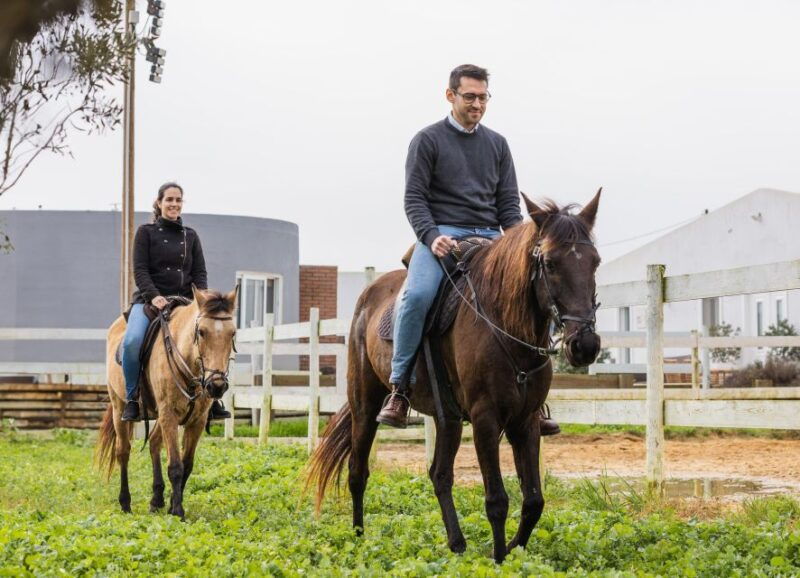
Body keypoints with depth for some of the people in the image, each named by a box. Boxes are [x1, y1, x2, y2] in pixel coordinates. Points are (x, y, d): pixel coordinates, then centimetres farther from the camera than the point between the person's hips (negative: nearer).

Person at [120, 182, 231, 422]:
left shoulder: (190, 236, 17)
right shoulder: (146, 232, 6)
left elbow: (199, 272, 12)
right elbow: (140, 270, -3)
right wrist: (154, 296, -18)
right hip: (150, 300, -3)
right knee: (132, 341, -30)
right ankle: (131, 399, -13)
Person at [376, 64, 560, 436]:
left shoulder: (497, 144, 18)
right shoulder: (428, 140, 6)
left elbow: (508, 202, 15)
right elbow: (414, 198, -1)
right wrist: (431, 237, -18)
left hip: (489, 237, 4)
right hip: (442, 235, -4)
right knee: (418, 295, -32)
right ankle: (400, 390, -22)